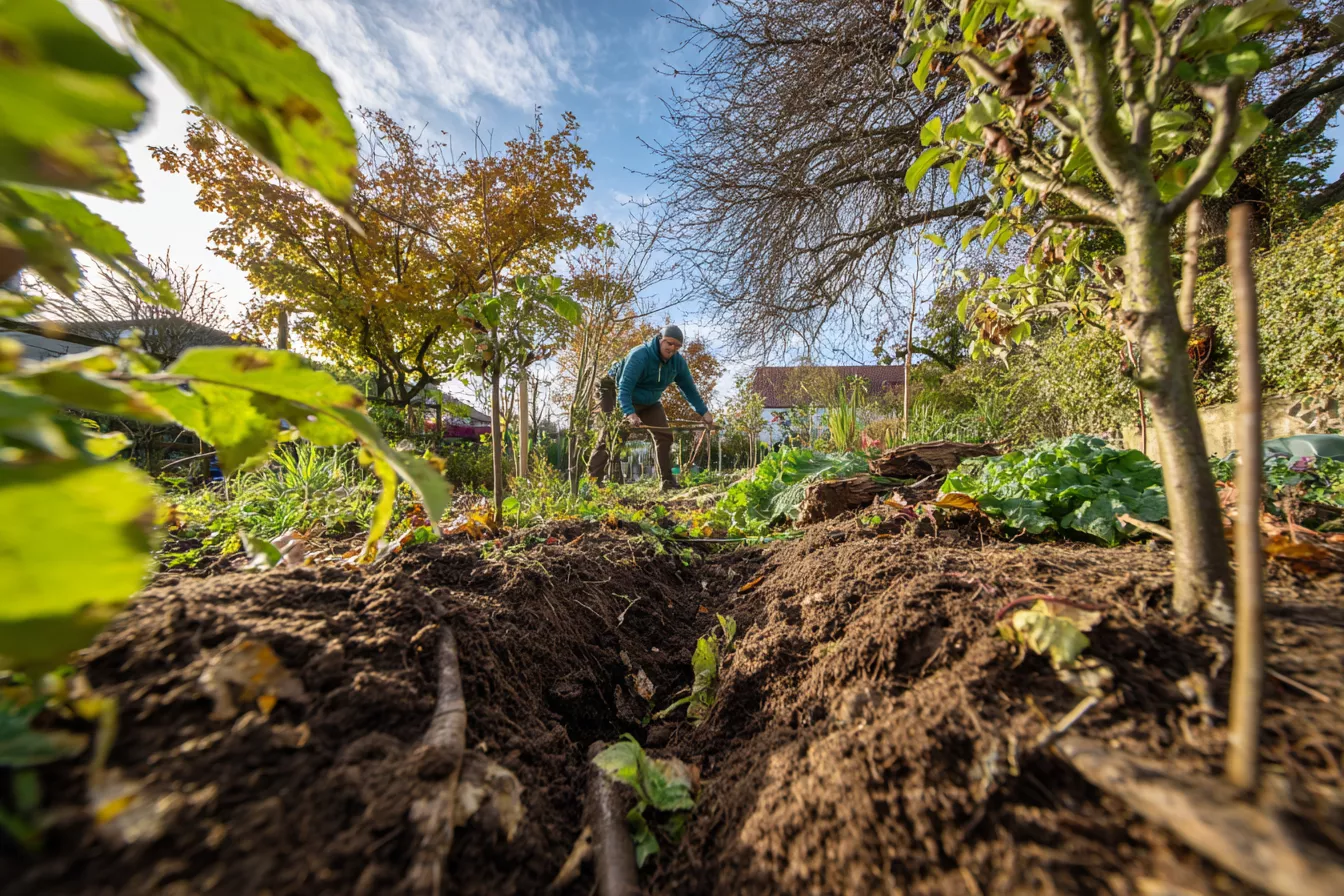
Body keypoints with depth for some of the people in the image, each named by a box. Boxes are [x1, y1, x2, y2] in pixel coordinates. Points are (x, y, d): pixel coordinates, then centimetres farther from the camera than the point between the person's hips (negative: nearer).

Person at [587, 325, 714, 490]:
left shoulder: (678, 362, -12)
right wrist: (629, 412, -54)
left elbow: (689, 388, -1)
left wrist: (703, 411, -5)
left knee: (664, 435, -5)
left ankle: (668, 481, 1)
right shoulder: (640, 355, -31)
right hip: (625, 400, -6)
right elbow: (625, 386, -39)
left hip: (650, 403, 6)